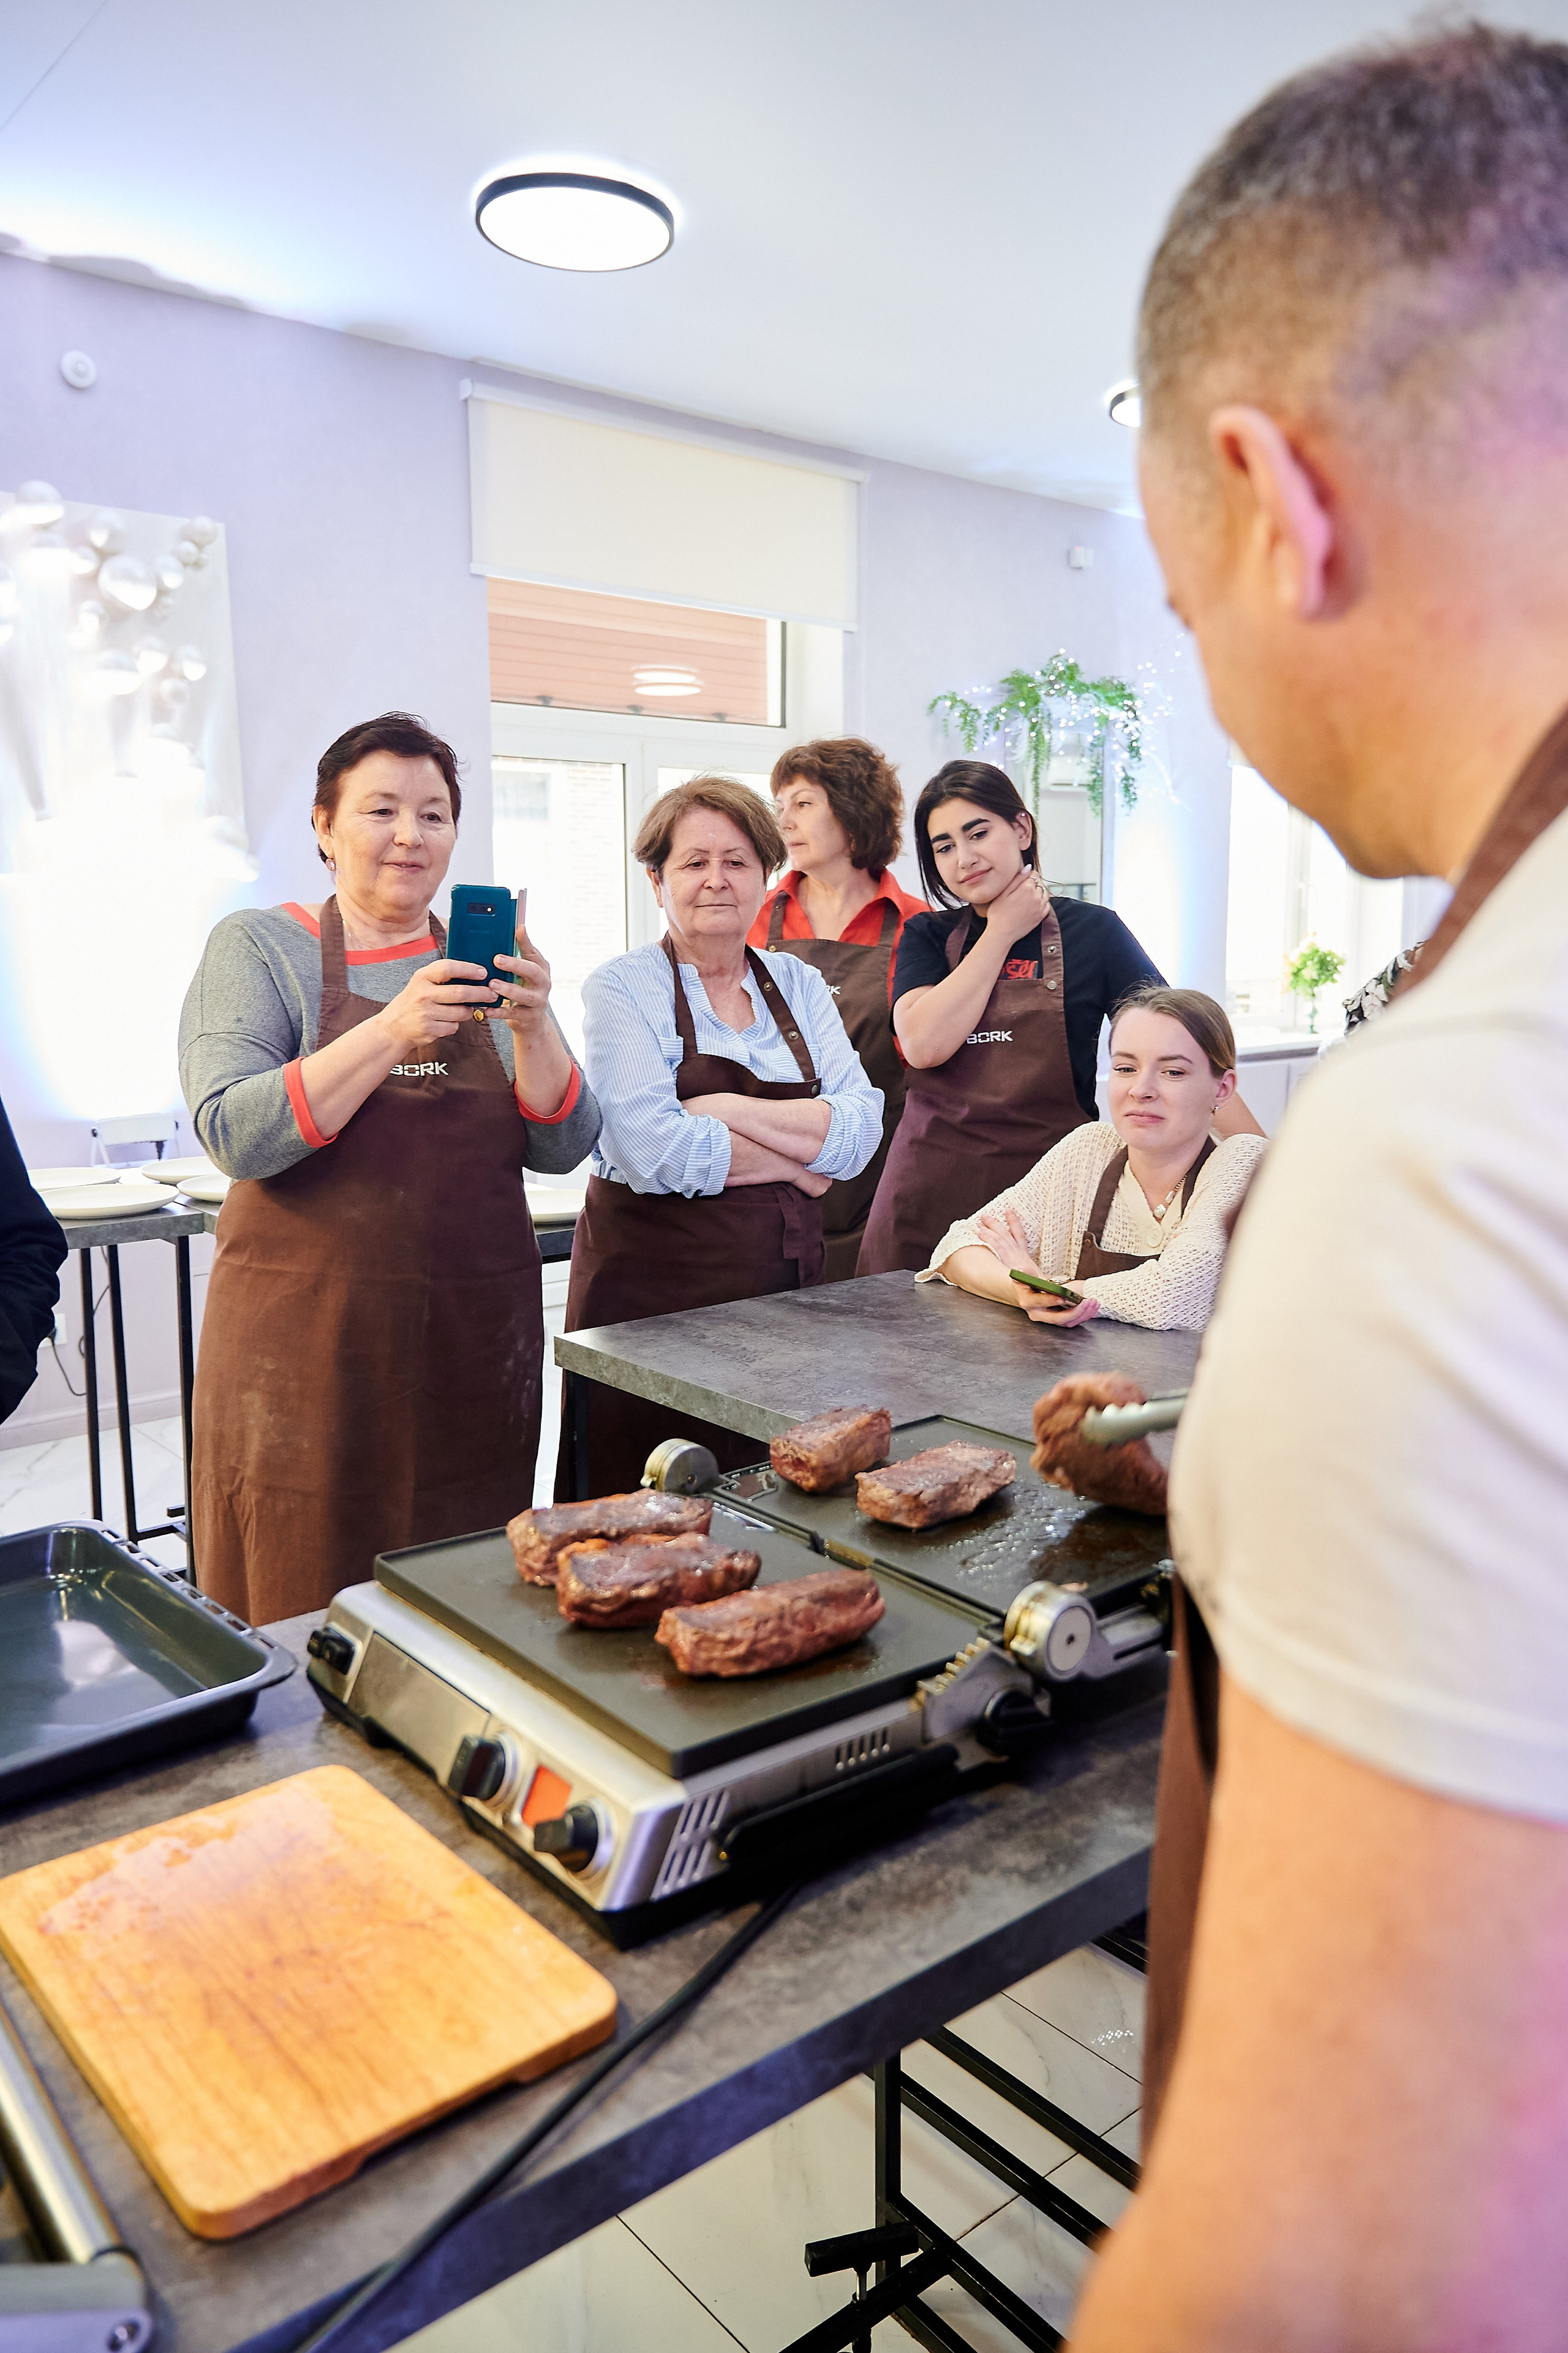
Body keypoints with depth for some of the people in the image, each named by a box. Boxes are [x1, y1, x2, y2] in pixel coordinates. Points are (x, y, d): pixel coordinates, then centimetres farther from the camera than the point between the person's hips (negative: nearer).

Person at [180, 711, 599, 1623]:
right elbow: (233, 1133, -13)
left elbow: (564, 1147, 2)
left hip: (478, 1341, 3)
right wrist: (393, 1033, -23)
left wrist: (534, 1025, -15)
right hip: (310, 1340, -3)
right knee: (309, 1616, 5)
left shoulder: (488, 965, 10)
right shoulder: (258, 947, 1)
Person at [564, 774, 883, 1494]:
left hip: (787, 1291, 4)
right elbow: (653, 1151, -18)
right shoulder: (621, 989, -4)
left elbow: (861, 1130, -3)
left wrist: (732, 1113, -14)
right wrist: (797, 1157, -7)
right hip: (652, 1295, -4)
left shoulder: (801, 985, 10)